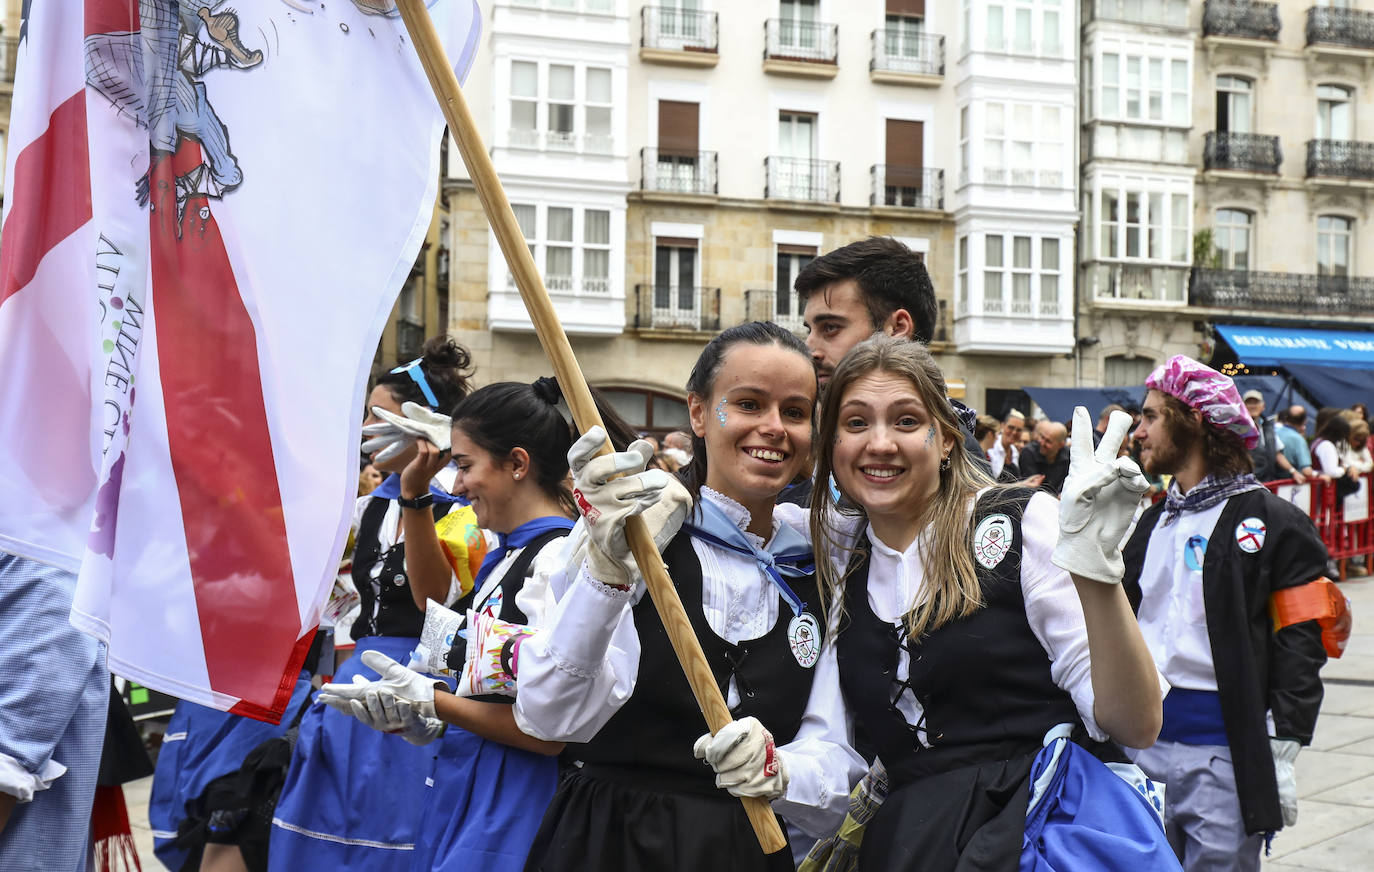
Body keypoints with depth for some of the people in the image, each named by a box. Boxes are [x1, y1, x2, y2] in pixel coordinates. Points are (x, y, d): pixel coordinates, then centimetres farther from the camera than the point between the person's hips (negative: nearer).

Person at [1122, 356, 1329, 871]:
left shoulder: (1274, 524, -5)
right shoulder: (1152, 523, 16)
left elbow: (1299, 650, -9)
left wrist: (1280, 756, -14)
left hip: (1225, 753, -6)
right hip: (1144, 743, 6)